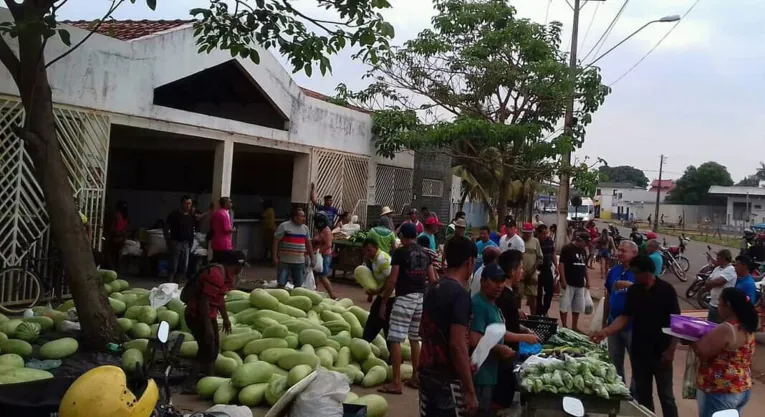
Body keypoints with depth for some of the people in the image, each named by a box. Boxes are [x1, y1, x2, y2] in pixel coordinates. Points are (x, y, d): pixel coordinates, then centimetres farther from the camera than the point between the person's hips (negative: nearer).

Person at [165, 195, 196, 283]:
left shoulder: (192, 216, 7)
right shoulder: (174, 214, -5)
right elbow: (166, 228, -2)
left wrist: (191, 242, 7)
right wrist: (168, 241, -7)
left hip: (186, 244, 5)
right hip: (176, 243, -4)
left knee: (184, 267, 6)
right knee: (173, 266, -5)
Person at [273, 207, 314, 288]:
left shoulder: (305, 228, 10)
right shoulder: (284, 226, -7)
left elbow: (308, 244, 16)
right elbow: (276, 241, -8)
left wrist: (312, 259, 14)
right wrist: (275, 257, -13)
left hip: (300, 262, 5)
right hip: (285, 261, -5)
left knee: (298, 285, 10)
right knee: (281, 284, -2)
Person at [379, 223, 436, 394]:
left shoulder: (399, 252, -7)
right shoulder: (425, 254, 11)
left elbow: (392, 280, -11)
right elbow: (433, 280, 11)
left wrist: (383, 302, -4)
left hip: (405, 298, -7)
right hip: (422, 298, 7)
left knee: (395, 339, -3)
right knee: (415, 340, 17)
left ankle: (396, 383, -4)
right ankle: (415, 378, 23)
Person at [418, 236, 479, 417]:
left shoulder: (433, 288, 7)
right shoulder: (459, 294, -18)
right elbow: (457, 344, -24)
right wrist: (470, 391, -20)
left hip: (426, 372, 8)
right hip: (448, 378, -8)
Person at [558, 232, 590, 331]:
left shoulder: (583, 250, 12)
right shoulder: (567, 248, -12)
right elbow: (561, 264, -15)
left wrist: (587, 280, 15)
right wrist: (563, 281, -19)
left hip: (580, 283, 7)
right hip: (568, 283, -7)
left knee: (578, 306, 11)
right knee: (565, 306, -2)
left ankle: (574, 326, 21)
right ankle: (564, 327, 7)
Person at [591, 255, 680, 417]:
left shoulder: (666, 290, -10)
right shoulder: (633, 290, 3)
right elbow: (625, 317, 4)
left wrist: (671, 350, -13)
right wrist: (605, 332, -10)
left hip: (660, 352, -4)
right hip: (639, 352, 4)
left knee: (666, 396, 5)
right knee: (642, 395, 13)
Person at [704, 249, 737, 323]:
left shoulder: (730, 270, -14)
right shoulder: (717, 268, 11)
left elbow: (717, 282, -23)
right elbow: (707, 284, 8)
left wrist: (710, 283, -4)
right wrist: (713, 283, -12)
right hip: (712, 303, 8)